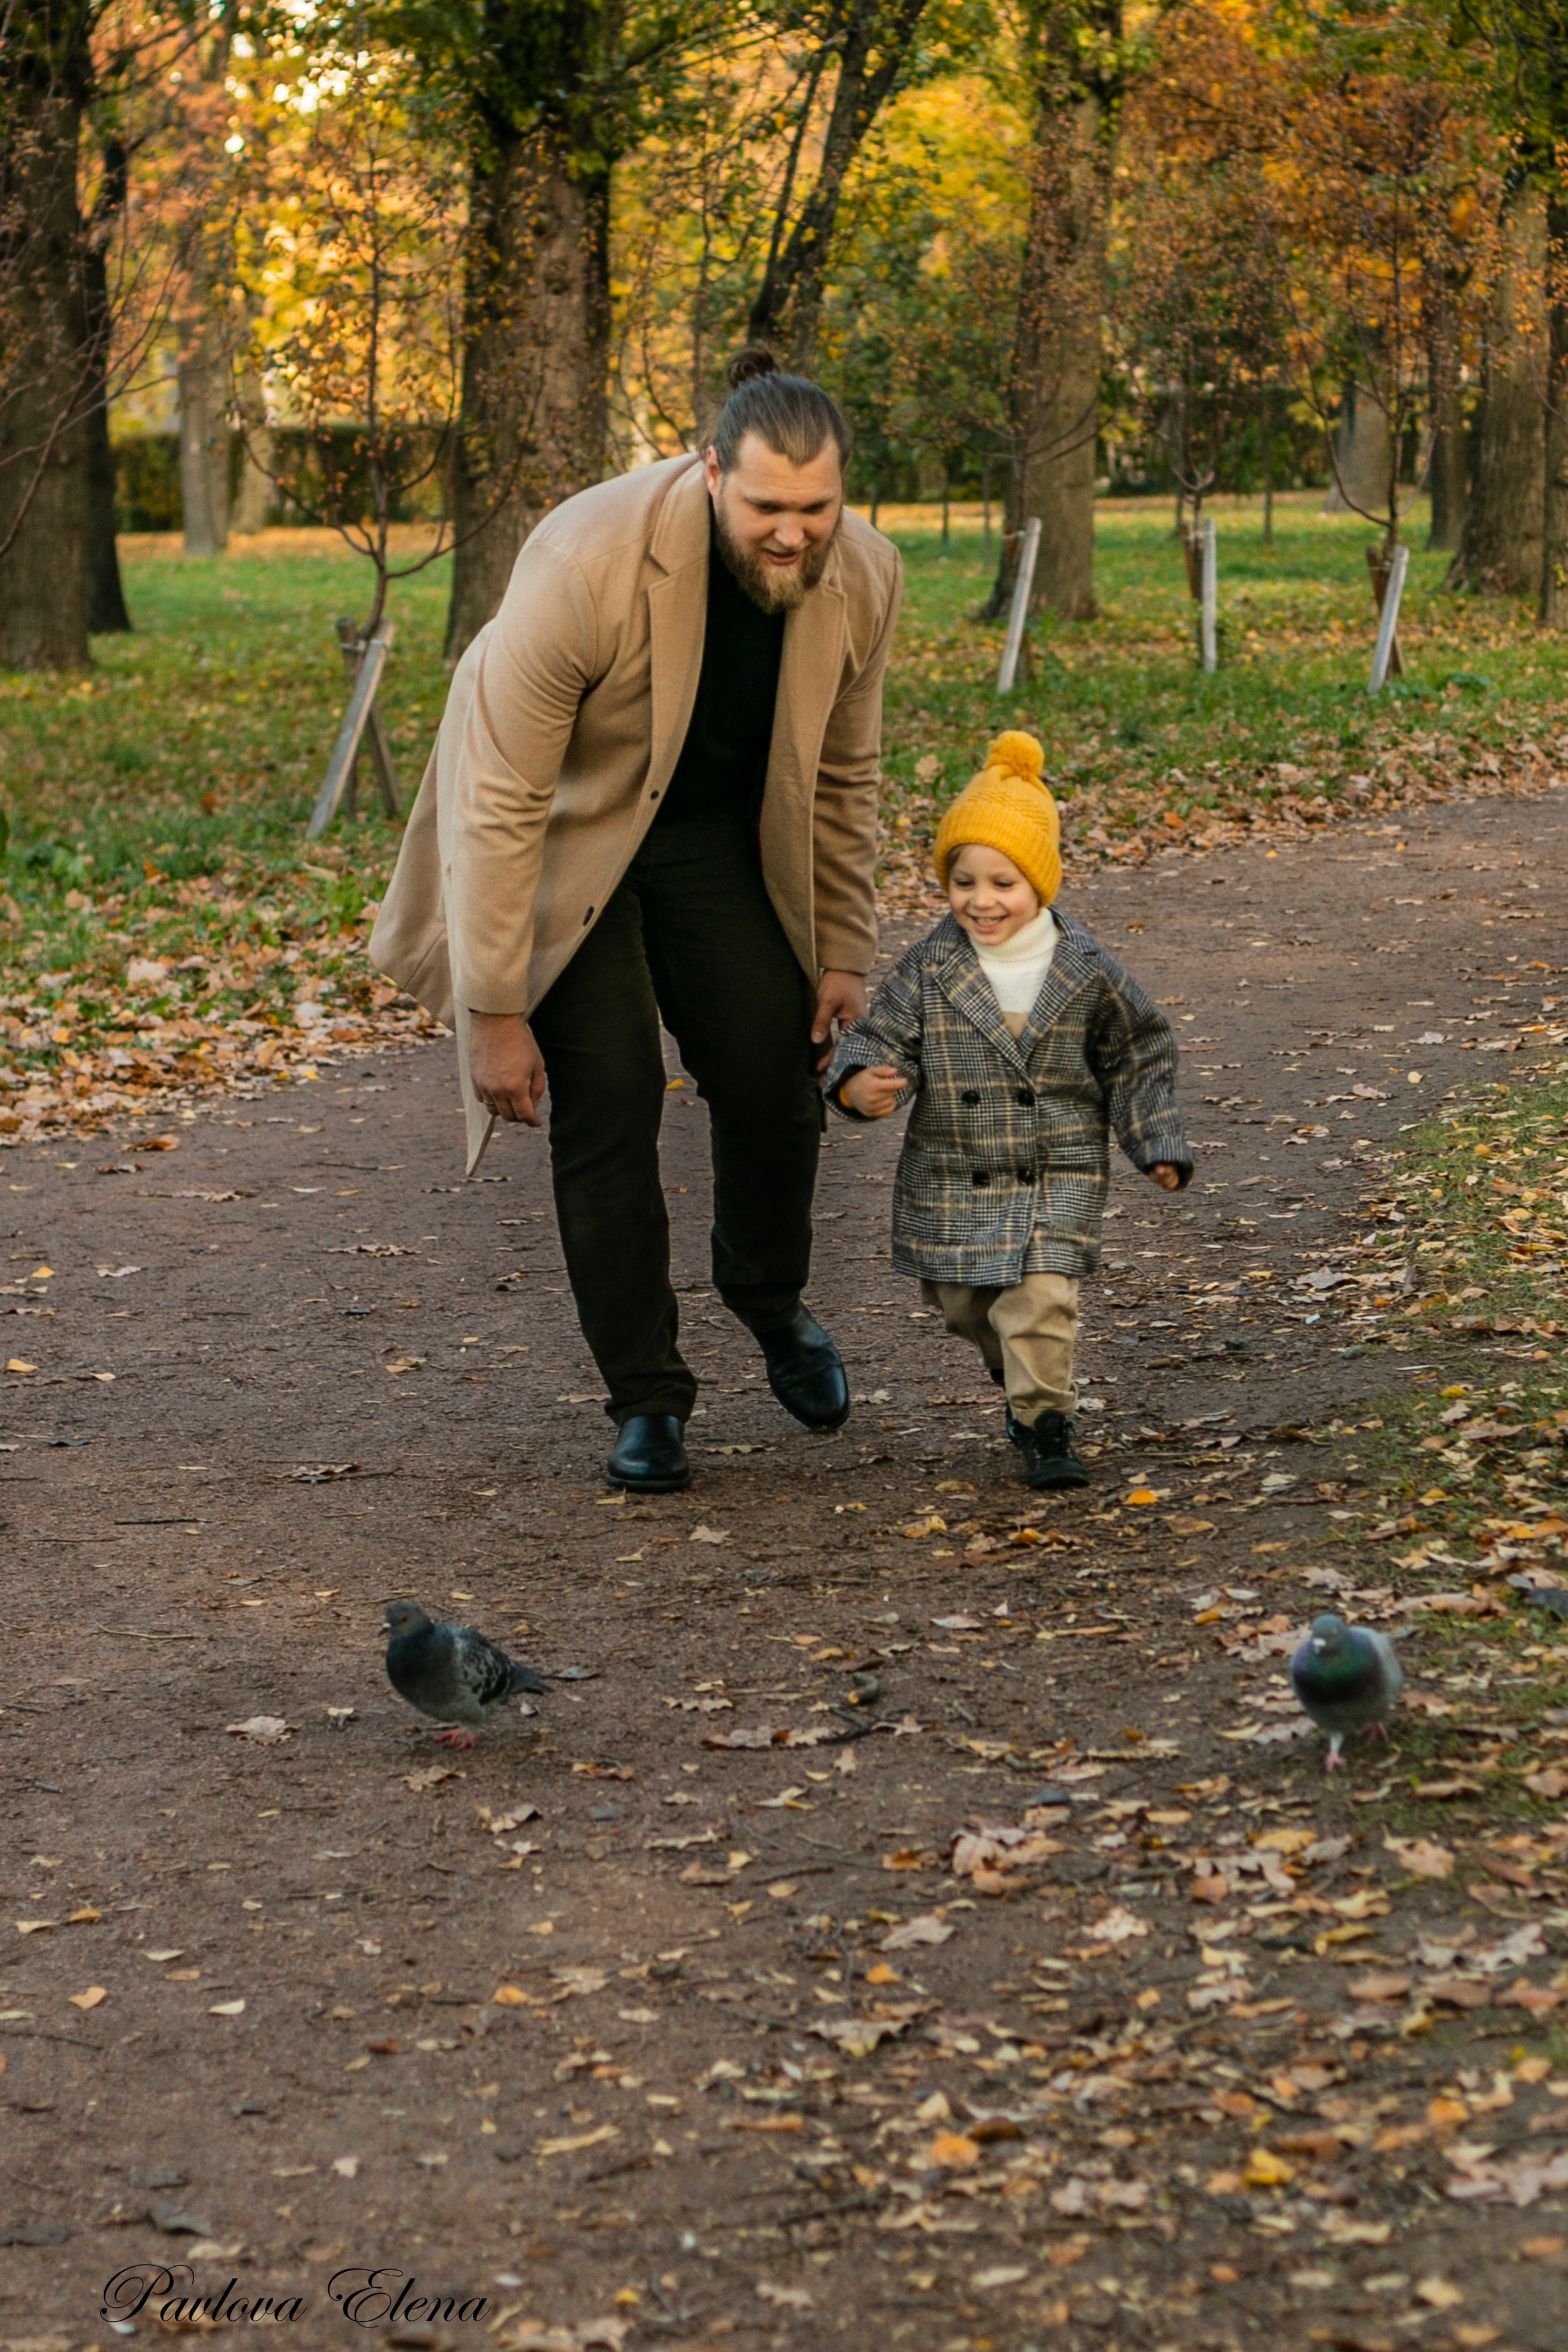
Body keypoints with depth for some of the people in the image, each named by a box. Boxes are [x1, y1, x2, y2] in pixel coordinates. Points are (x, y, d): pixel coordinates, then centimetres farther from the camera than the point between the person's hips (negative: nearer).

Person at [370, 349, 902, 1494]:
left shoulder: (864, 577, -18)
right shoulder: (586, 564, -34)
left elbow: (842, 778, 0)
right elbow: (502, 804, -28)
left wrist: (844, 954, 2)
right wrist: (495, 1011, -26)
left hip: (722, 834, 4)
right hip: (568, 838, -4)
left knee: (778, 1078, -3)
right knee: (607, 1099, -10)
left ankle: (770, 1294, 29)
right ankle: (646, 1396, 5)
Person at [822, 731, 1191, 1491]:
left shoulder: (1087, 972, -7)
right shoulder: (928, 971, -8)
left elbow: (1137, 1056, 4)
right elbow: (880, 1039, -9)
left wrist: (1158, 1145, 3)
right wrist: (863, 1086, -32)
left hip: (1058, 1176, -2)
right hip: (952, 1179, 2)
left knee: (1040, 1295, -16)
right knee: (962, 1302, 14)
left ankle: (1044, 1424, -2)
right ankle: (1023, 1378, 44)